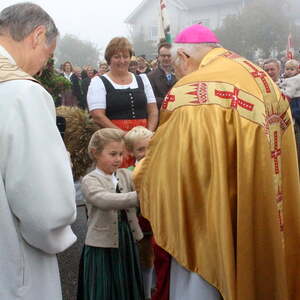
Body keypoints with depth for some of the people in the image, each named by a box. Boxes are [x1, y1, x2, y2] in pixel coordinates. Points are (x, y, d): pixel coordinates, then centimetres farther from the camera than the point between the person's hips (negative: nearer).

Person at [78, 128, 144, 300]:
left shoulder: (126, 175, 5)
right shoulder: (90, 180, -10)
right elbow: (106, 201, -27)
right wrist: (139, 196, -37)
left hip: (127, 242, 5)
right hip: (102, 246, -4)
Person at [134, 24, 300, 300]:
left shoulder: (191, 91, -17)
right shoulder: (263, 81, 7)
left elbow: (166, 162, -13)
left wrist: (140, 174, 9)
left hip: (212, 223, -7)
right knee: (255, 276, 23)